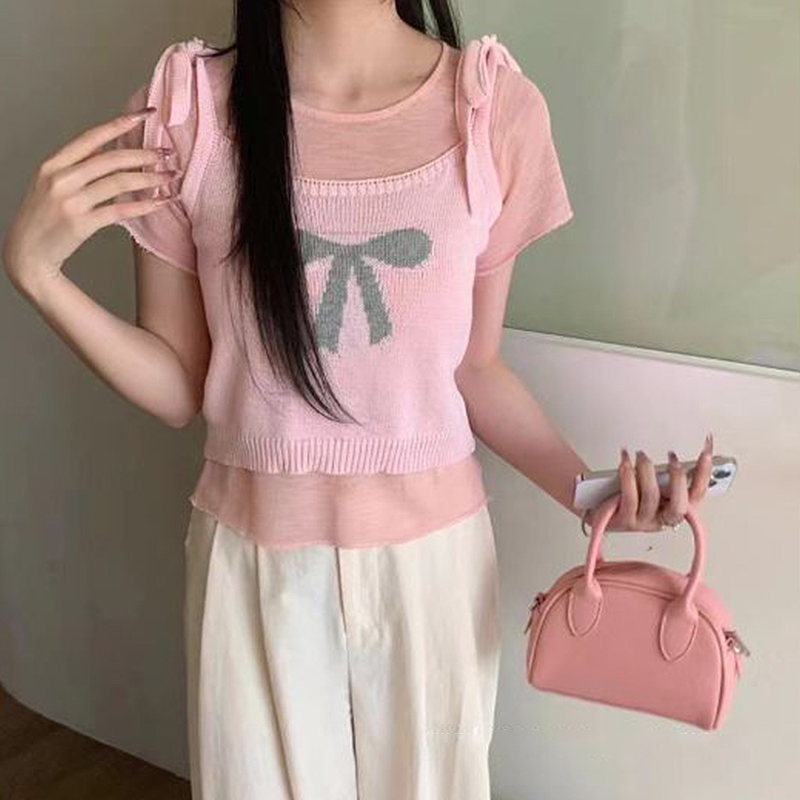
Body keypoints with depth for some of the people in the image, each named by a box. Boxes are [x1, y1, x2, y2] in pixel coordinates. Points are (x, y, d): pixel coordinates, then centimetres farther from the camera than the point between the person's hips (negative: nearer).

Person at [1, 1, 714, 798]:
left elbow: (474, 368, 0)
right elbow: (180, 390, -4)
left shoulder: (497, 105, -10)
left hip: (431, 550, 1)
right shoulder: (183, 110, -10)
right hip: (254, 556, 0)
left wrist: (584, 486, -15)